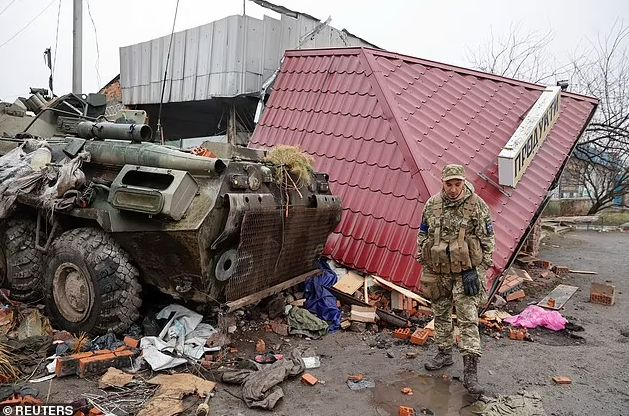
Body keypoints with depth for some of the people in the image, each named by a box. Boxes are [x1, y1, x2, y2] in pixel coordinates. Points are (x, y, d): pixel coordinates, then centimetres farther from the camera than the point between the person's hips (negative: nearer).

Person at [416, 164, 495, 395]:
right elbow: (423, 235, 11)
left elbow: (487, 240, -5)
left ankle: (470, 371, -1)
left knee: (468, 319, -6)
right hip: (438, 271, 4)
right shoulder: (432, 205, 1)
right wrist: (424, 264, 9)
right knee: (441, 314, 15)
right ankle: (444, 353, 33)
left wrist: (479, 270, -10)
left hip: (465, 271, -4)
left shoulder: (477, 205, -9)